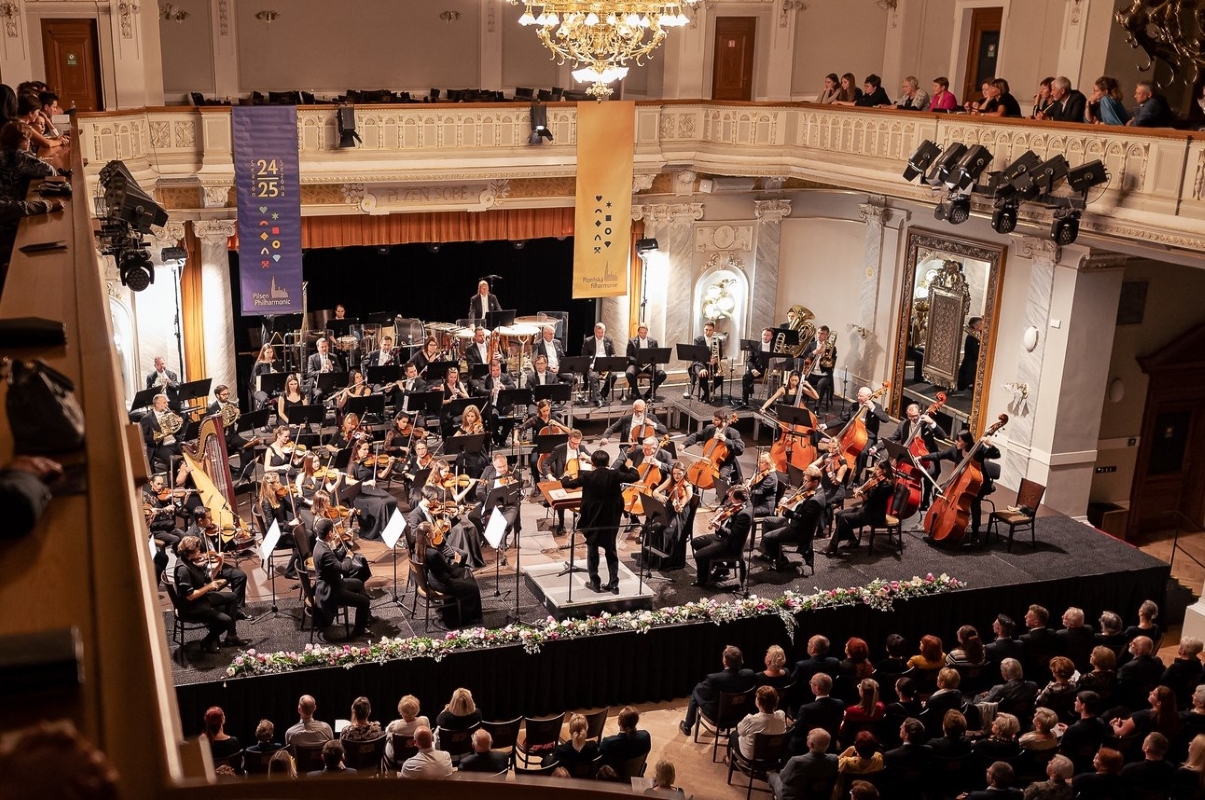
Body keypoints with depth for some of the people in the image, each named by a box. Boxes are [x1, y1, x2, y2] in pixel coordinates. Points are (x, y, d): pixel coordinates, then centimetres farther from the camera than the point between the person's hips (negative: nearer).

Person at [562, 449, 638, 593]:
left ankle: (595, 583, 14)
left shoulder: (587, 476, -13)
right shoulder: (614, 475, -10)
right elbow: (635, 476, -1)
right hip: (611, 519, 2)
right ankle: (613, 584, 12)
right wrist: (626, 467, 16)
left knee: (592, 550, 12)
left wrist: (566, 478, 19)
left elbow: (567, 484, -4)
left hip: (592, 519, -2)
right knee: (611, 550, 12)